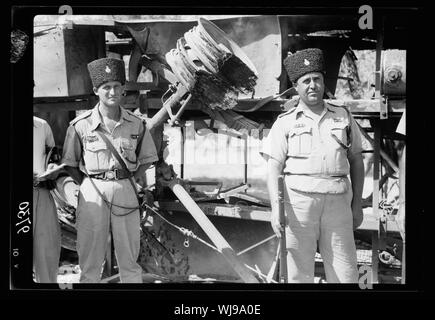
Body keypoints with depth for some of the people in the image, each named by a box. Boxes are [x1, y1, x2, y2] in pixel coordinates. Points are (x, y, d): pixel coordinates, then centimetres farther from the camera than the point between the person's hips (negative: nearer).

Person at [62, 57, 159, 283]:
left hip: (126, 191, 2)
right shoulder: (80, 125, -3)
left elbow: (147, 159, 15)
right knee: (90, 261, 5)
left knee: (129, 260, 8)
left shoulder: (136, 125, 3)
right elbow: (70, 164, 6)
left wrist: (132, 180, 4)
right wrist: (86, 187, -1)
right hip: (92, 191, -1)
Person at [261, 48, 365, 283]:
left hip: (338, 201, 2)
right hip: (298, 200, -2)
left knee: (346, 273, 2)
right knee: (300, 271, 1)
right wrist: (275, 207, -13)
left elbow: (356, 161, 20)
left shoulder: (343, 116, 15)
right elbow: (273, 168, 0)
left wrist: (357, 204, 14)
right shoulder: (285, 122, 7)